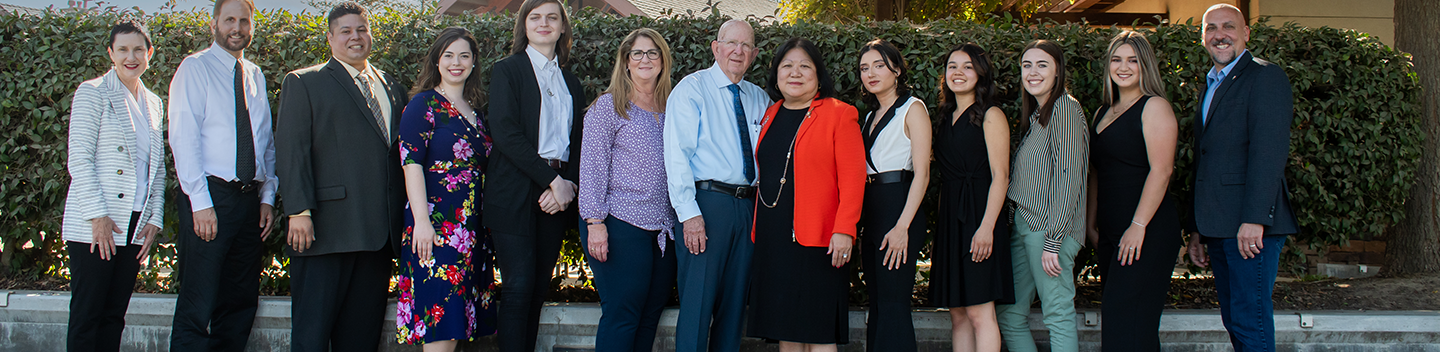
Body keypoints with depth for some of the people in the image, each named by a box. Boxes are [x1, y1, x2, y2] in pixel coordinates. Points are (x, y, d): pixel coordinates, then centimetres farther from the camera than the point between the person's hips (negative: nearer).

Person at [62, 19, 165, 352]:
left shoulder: (153, 104, 16)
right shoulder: (93, 93, -1)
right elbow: (79, 160, -8)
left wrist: (154, 219, 6)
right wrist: (97, 215, -14)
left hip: (136, 225, 6)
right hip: (95, 225, -5)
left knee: (114, 315, 7)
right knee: (86, 314, -3)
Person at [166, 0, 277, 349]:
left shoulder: (256, 77, 17)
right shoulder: (195, 68, -1)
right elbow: (184, 139, -9)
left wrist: (267, 196, 8)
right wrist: (200, 203, -16)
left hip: (250, 199, 6)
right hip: (209, 198, -6)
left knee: (241, 302, 7)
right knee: (198, 307, -8)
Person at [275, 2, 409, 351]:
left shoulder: (392, 87, 19)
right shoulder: (303, 83, 5)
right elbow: (291, 150, -4)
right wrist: (299, 211, -14)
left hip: (380, 231, 5)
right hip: (327, 229, -5)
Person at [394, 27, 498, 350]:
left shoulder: (473, 111, 16)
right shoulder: (423, 105, -4)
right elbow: (411, 164, -11)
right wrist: (421, 222, -20)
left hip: (472, 226, 7)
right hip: (436, 223, -7)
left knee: (457, 319, 6)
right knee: (440, 311, -10)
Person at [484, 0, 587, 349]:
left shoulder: (571, 82, 19)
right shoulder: (508, 70, 2)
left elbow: (577, 140, 15)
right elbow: (504, 133, -10)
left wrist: (569, 183, -5)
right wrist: (551, 180, -14)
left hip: (558, 192, 5)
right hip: (516, 194, -5)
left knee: (539, 287, 5)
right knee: (519, 285, -10)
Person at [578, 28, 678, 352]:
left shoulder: (670, 109, 15)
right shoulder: (609, 107, 0)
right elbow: (592, 167, -5)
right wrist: (595, 222, -12)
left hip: (663, 228, 5)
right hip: (621, 224, -5)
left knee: (651, 314, 7)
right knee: (621, 315, -6)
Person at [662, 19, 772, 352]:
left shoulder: (760, 98, 16)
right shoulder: (691, 89, 0)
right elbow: (677, 154, -8)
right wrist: (689, 212, -17)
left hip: (748, 207, 6)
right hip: (706, 202, -6)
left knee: (735, 301, 10)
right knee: (698, 302, -7)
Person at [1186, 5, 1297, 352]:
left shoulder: (1265, 76, -5)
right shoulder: (1211, 86, 22)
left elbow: (1269, 151, -16)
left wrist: (1254, 219, -23)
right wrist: (1196, 230, 20)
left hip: (1251, 228, -8)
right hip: (1218, 228, 9)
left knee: (1250, 322, -8)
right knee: (1234, 321, 12)